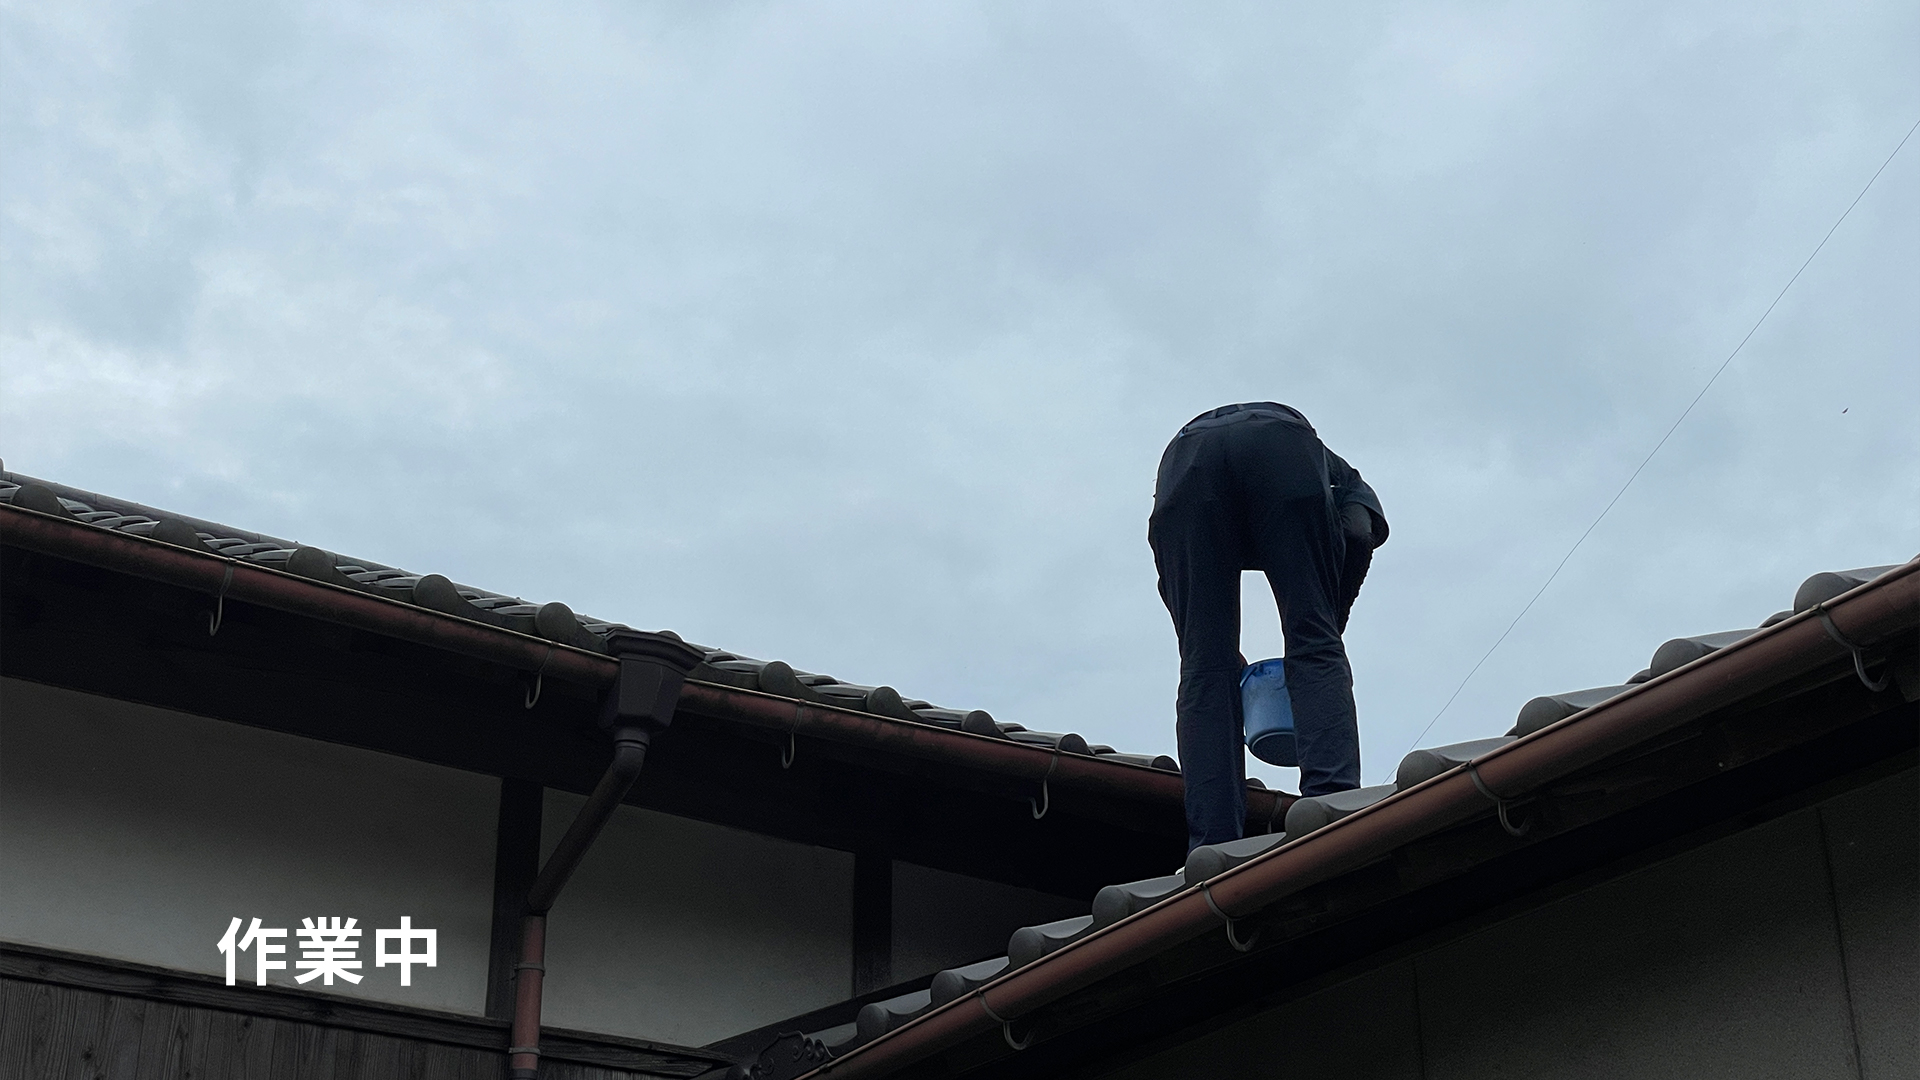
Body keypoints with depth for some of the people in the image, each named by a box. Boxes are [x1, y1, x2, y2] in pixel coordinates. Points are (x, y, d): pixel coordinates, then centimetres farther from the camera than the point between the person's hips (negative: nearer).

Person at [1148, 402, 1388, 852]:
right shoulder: (1338, 473, 40)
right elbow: (1361, 533, 13)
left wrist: (1238, 665, 28)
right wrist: (1331, 626, 18)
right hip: (1285, 453, -2)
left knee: (1204, 669, 1)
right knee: (1316, 650, 0)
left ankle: (1212, 847, -9)